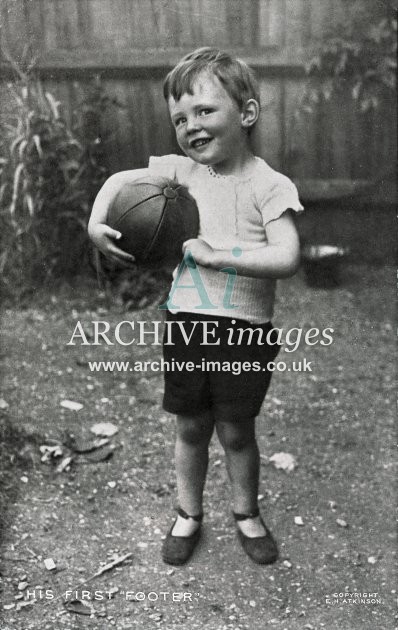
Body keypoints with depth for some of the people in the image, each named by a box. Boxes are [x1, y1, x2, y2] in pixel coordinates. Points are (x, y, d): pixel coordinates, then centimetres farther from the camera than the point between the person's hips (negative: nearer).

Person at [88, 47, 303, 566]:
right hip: (186, 325, 4)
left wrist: (216, 255, -26)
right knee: (190, 428, 16)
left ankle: (247, 514, 35)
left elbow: (286, 259, -24)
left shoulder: (270, 185, -12)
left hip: (245, 332, -3)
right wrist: (96, 221, -3)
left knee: (236, 431, 11)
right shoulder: (183, 171, 1)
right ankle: (188, 515, 36)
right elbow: (120, 179, 14)